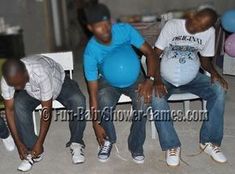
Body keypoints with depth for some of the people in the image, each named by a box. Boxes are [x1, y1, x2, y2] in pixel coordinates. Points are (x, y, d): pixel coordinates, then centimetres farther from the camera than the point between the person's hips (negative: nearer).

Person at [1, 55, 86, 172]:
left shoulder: (42, 74, -43)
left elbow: (47, 111, -35)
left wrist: (39, 143, -30)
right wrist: (18, 143, -20)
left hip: (59, 83, -3)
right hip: (32, 92, 3)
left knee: (78, 101, -32)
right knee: (19, 105, -27)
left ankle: (76, 143, -12)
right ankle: (31, 150, -13)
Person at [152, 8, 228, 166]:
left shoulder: (210, 32, -3)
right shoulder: (172, 25, -13)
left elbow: (205, 59, 8)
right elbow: (155, 54, -14)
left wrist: (214, 72, -15)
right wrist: (157, 81, -28)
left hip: (191, 76, 3)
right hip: (167, 77, -2)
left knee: (219, 89, -23)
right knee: (156, 96, -34)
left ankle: (209, 141, -12)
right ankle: (172, 145, -19)